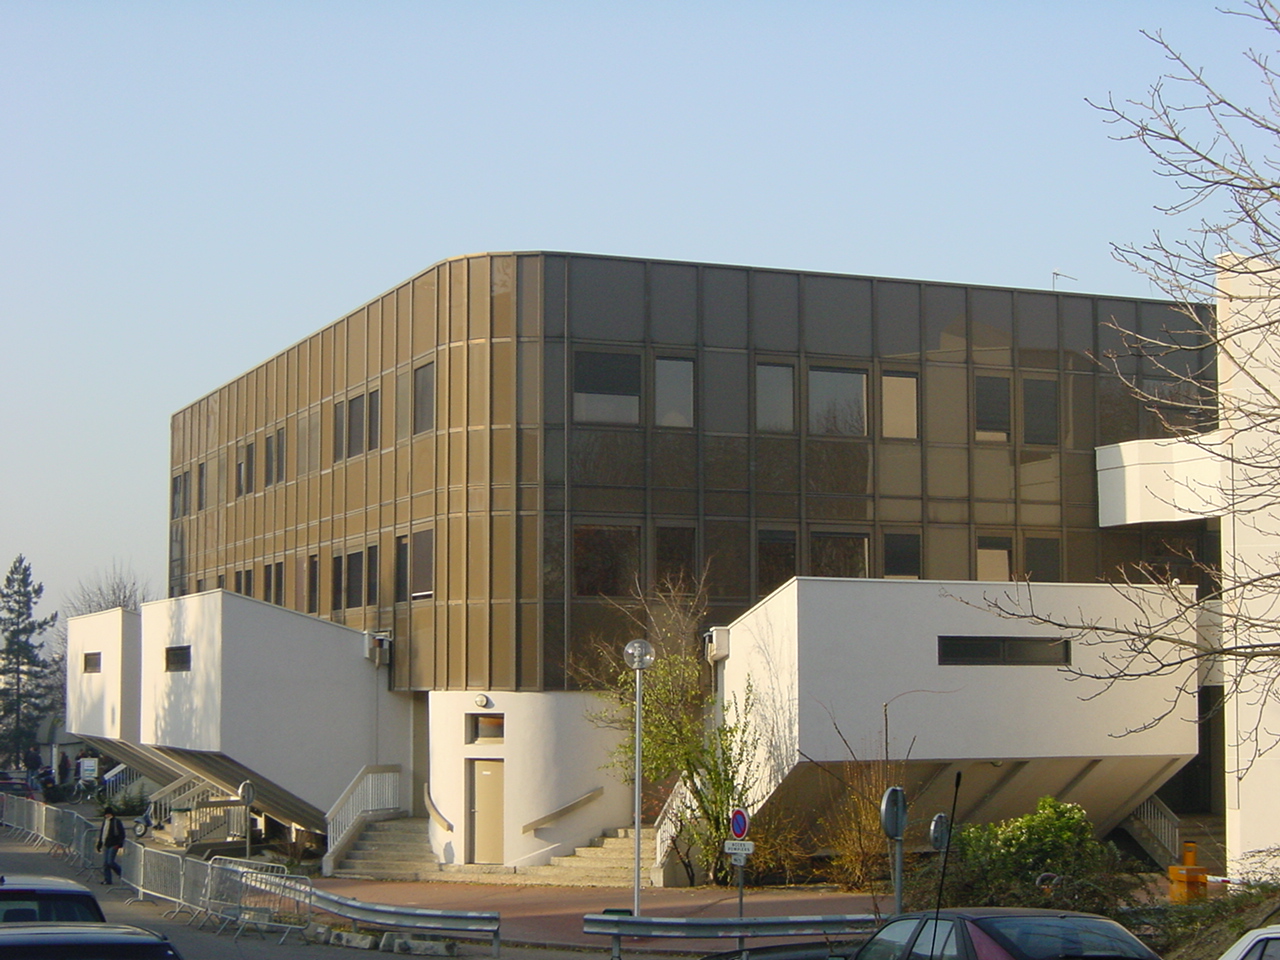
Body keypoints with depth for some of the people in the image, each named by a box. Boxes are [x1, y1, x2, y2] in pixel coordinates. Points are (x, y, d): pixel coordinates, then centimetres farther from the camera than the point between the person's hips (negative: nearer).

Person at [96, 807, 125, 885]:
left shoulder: (116, 821, -7)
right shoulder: (104, 821, 14)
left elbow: (122, 834, -8)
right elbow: (101, 833, 22)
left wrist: (120, 845, -16)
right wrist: (99, 845, 20)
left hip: (113, 845, -7)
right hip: (106, 845, 7)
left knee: (110, 862, -12)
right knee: (105, 863, 2)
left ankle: (120, 871, 12)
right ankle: (107, 880, 8)